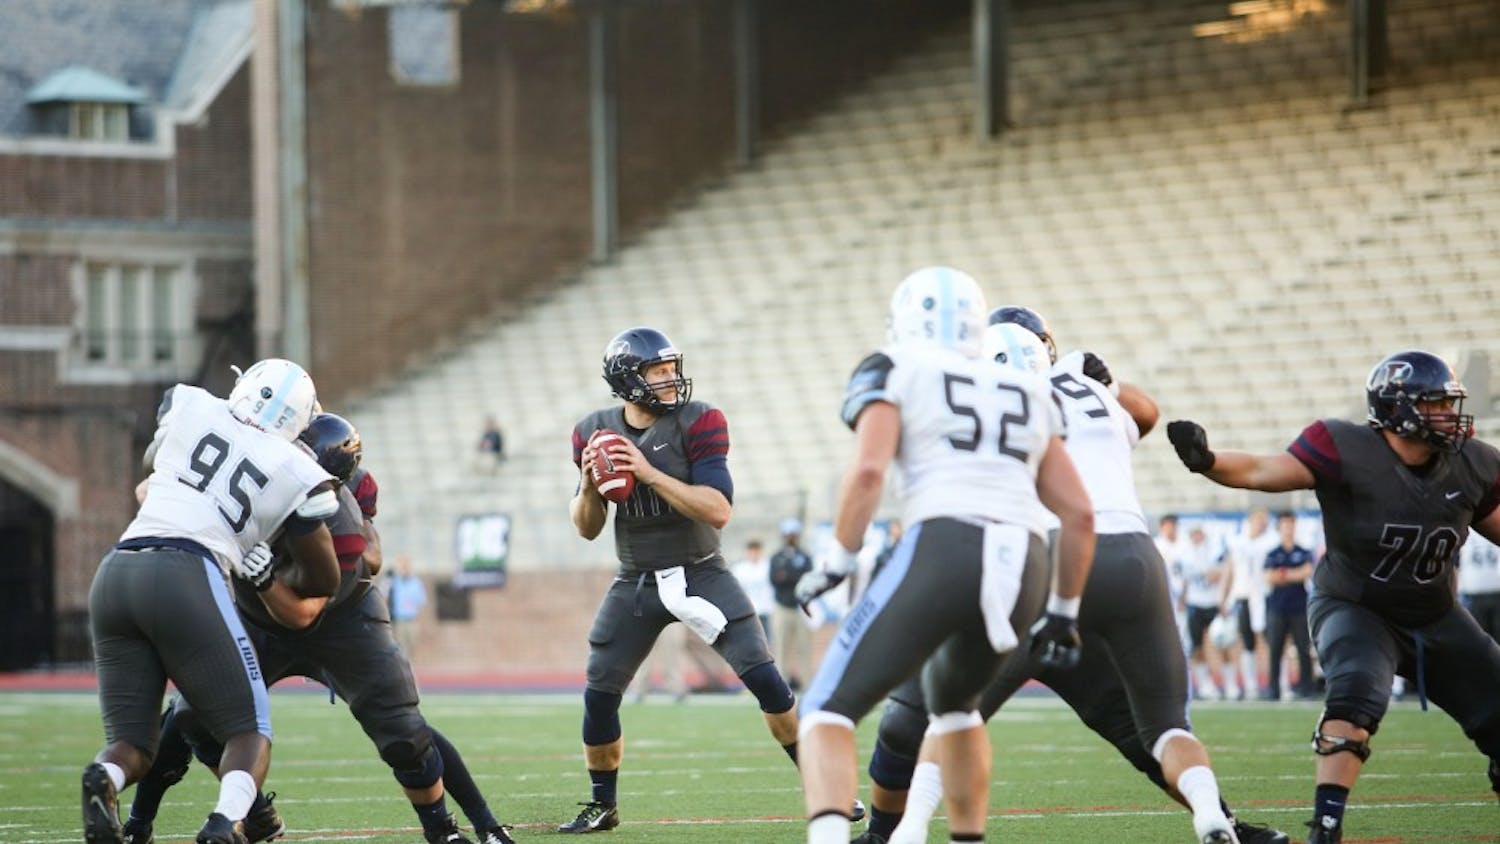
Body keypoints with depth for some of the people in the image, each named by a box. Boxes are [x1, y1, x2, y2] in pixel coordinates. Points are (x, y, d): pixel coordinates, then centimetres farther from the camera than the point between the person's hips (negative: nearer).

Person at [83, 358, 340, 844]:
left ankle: (103, 780, -25)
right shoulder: (297, 476, 11)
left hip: (114, 577, 4)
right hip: (185, 579, -4)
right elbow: (325, 580, 22)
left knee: (132, 743, 12)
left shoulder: (189, 407, 18)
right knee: (249, 730, 8)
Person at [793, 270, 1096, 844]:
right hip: (1023, 568, 5)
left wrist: (837, 562, 5)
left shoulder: (893, 373, 12)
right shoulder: (1027, 396, 27)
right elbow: (1080, 515, 22)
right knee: (952, 700, 34)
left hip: (943, 553, -5)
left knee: (829, 710, 2)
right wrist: (1063, 613, 31)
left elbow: (868, 470, -6)